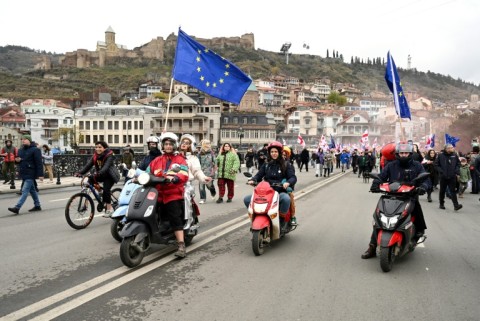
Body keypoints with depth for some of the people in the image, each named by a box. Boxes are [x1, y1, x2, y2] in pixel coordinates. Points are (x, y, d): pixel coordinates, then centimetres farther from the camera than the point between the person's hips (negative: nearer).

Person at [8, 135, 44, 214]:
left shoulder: (35, 150, -11)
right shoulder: (21, 150, 14)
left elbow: (39, 163, -16)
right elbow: (18, 159, 25)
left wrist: (40, 174, -21)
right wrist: (17, 160, -1)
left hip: (30, 174, -9)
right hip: (23, 173, 9)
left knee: (25, 191, -10)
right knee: (32, 190, 15)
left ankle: (17, 207, -14)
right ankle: (37, 206, 24)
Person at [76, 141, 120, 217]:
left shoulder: (109, 156, -20)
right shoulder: (95, 156, -3)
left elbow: (106, 167, -35)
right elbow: (88, 165, -12)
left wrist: (98, 174, -51)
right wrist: (80, 173, -28)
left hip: (110, 176, -6)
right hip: (102, 176, 6)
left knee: (106, 189, -25)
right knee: (90, 179, -19)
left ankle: (109, 208, -15)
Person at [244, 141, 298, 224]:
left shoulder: (286, 164, 3)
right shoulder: (266, 165, 14)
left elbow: (293, 177, -5)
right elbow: (259, 175, 7)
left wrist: (288, 182, -28)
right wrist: (252, 180, -15)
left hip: (281, 192, -3)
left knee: (286, 199, -40)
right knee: (247, 199, -12)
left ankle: (282, 215, -13)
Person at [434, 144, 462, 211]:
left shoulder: (454, 155, 2)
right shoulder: (440, 155, -6)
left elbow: (458, 164, 12)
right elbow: (436, 165, -2)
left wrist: (457, 172, -1)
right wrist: (441, 171, -12)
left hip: (452, 177, 1)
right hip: (443, 177, -1)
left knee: (453, 191, -2)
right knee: (442, 191, 10)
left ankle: (456, 205, -5)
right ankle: (441, 204, 22)